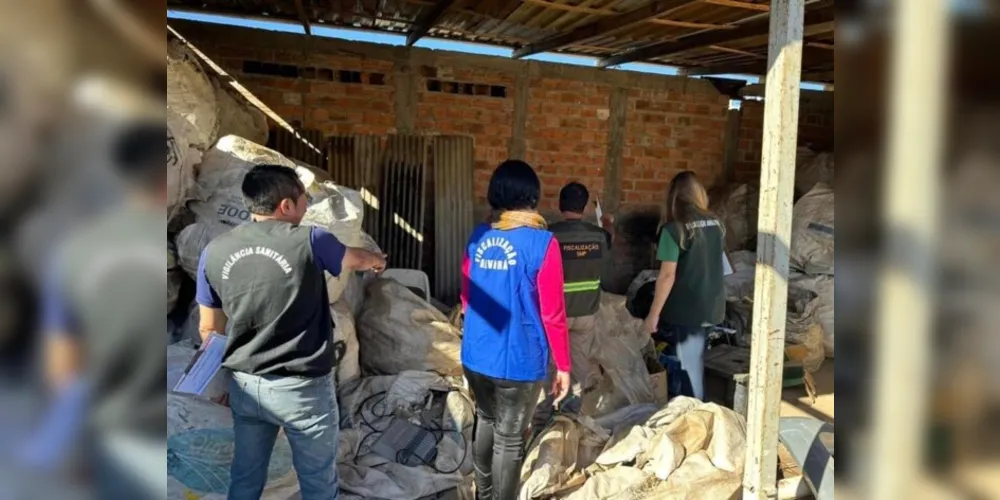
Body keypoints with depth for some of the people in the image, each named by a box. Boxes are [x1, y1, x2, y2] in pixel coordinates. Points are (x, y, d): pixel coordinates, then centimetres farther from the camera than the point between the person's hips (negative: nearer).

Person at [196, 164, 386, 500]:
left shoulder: (214, 252, -4)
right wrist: (377, 260, 31)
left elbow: (209, 330, 6)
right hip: (302, 388, -4)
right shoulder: (310, 242, -15)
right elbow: (355, 260, 7)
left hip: (244, 385, 5)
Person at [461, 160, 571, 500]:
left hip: (475, 356, 6)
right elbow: (552, 313, -14)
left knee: (485, 422, 24)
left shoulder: (478, 238, 1)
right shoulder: (541, 243, -16)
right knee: (510, 439, 10)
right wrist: (563, 365, -3)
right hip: (518, 361, -5)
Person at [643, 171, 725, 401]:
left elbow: (667, 275, -17)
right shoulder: (715, 224, 5)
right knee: (696, 362, 18)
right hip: (711, 306, 7)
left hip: (685, 309, -6)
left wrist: (654, 313, -12)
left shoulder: (674, 229, -15)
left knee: (688, 366, 5)